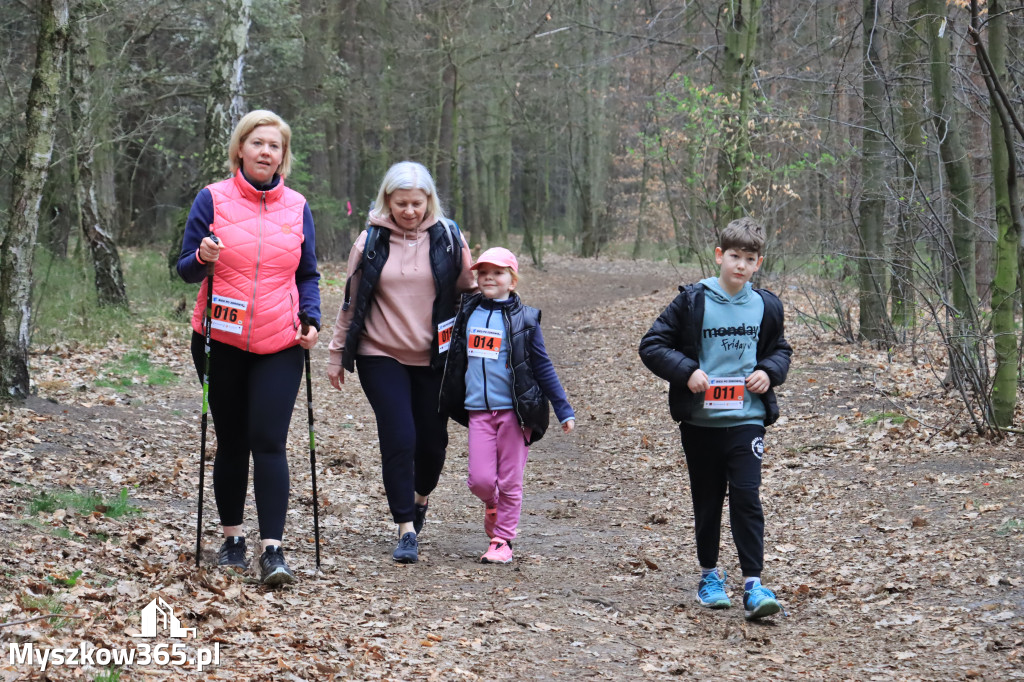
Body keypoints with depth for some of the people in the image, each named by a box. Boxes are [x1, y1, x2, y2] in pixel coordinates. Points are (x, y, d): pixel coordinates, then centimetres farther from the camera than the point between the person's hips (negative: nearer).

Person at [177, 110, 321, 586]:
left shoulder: (297, 207, 7)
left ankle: (272, 550, -12)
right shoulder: (213, 199, 0)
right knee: (231, 442, 8)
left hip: (279, 347, 0)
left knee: (269, 442, -9)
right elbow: (185, 269, 2)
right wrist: (201, 257, -21)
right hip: (221, 342, 0)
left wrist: (311, 320, -3)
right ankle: (232, 538, 23)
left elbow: (308, 275, 14)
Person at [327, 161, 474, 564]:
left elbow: (467, 294, 7)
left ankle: (421, 497, 39)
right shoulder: (370, 242, -1)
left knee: (432, 438, 7)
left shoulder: (448, 239, -1)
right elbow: (351, 301, 7)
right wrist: (337, 353, 9)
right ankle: (406, 530, -3)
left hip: (434, 358, 1)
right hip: (381, 356, -1)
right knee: (398, 438, -11)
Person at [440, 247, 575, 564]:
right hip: (478, 410, 2)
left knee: (509, 481, 1)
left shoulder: (524, 319, -2)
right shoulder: (468, 313, 7)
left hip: (514, 410, -2)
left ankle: (502, 540, 15)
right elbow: (455, 361, 20)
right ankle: (492, 506, 29)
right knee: (480, 479, -3)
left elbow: (542, 367, 2)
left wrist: (564, 410, 1)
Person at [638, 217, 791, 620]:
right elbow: (652, 346, -2)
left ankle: (753, 583, -9)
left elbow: (780, 349, 21)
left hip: (746, 419, 0)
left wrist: (769, 372, -1)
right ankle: (709, 575, 27)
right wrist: (686, 371, -16)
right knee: (707, 501, 11)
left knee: (746, 497, -10)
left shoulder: (766, 307, 5)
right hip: (700, 421, 0)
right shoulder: (693, 302, -3)